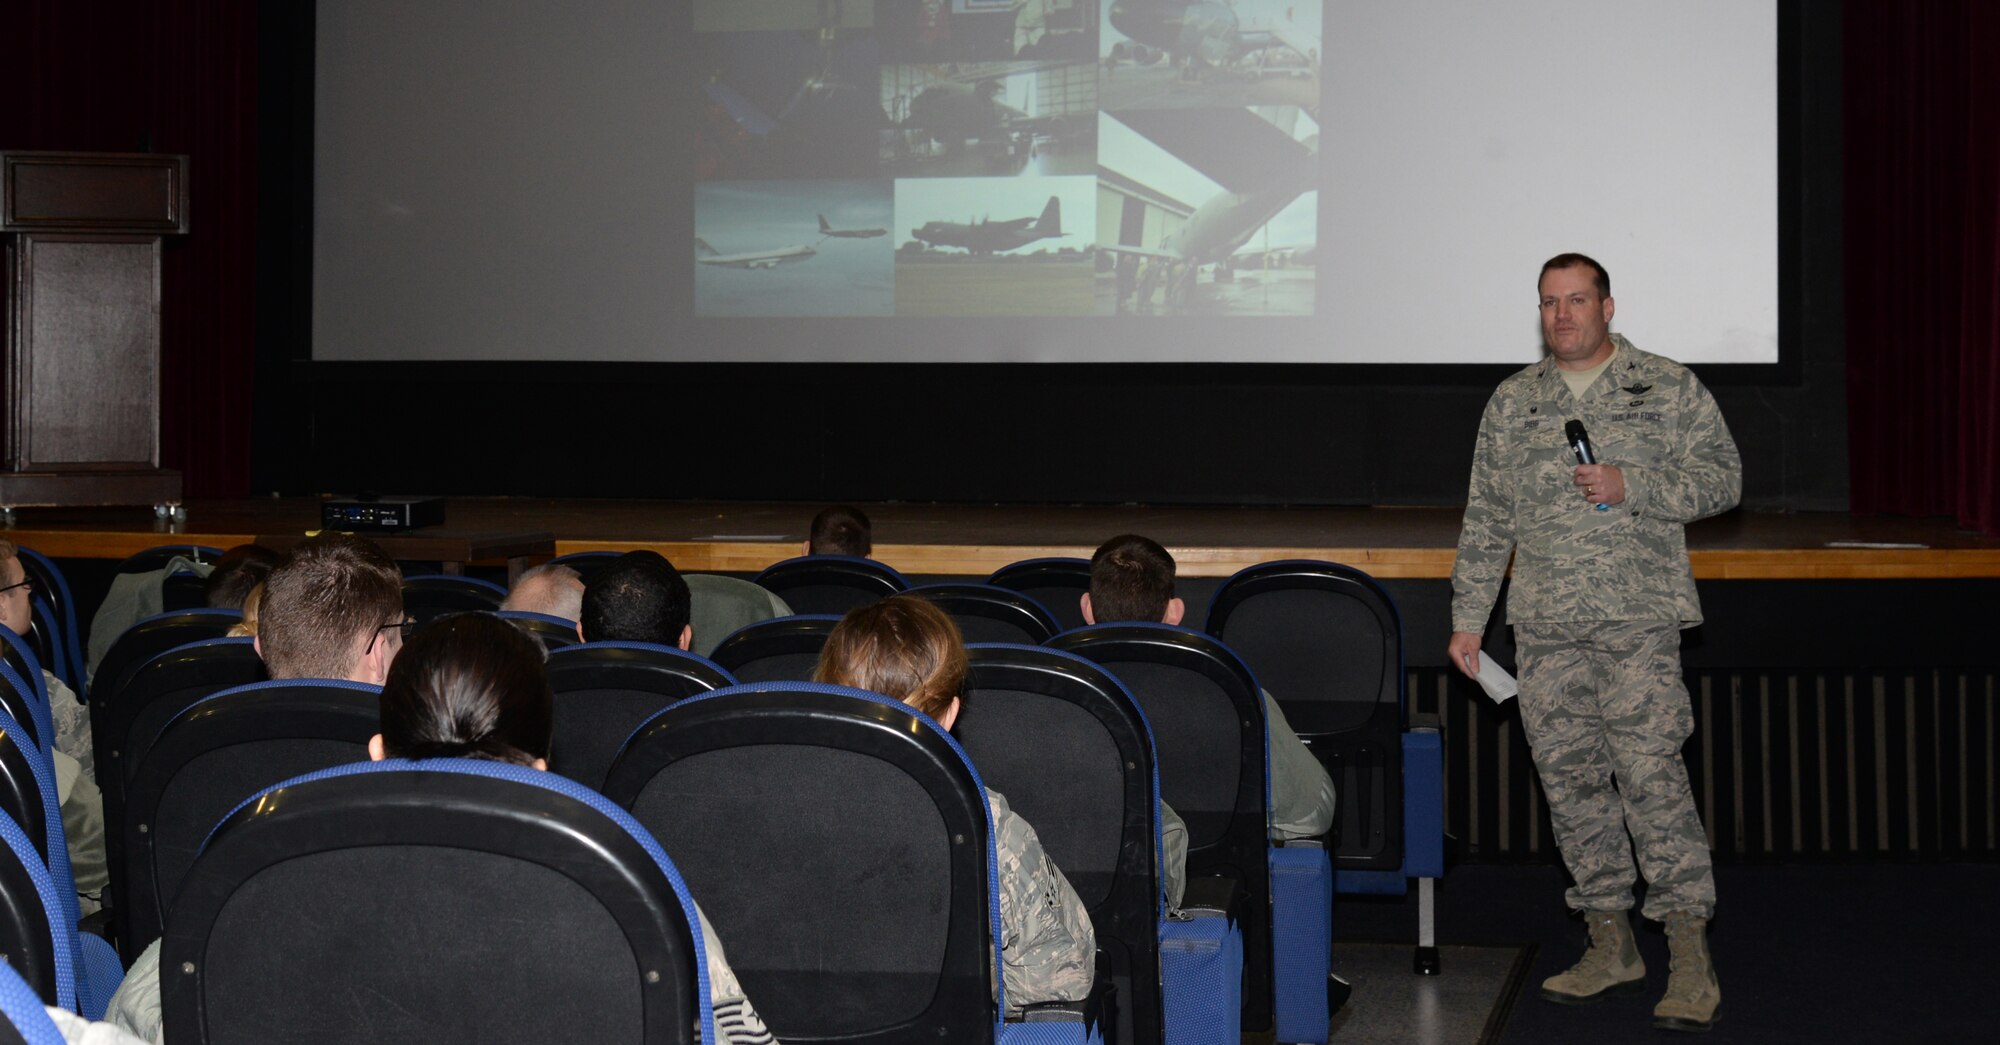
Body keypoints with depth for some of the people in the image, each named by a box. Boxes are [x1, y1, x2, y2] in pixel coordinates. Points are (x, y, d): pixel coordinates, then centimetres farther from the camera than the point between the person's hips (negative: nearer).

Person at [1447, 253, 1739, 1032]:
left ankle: (1691, 958, -6)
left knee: (1651, 775, -12)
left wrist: (1631, 486, -13)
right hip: (1545, 630, 4)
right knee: (1571, 781, 5)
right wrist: (1467, 618, 12)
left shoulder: (1668, 388, 5)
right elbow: (1484, 521, 16)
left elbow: (1722, 477, 1)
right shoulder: (1512, 402, 15)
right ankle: (1610, 946, 15)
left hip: (1638, 623, -4)